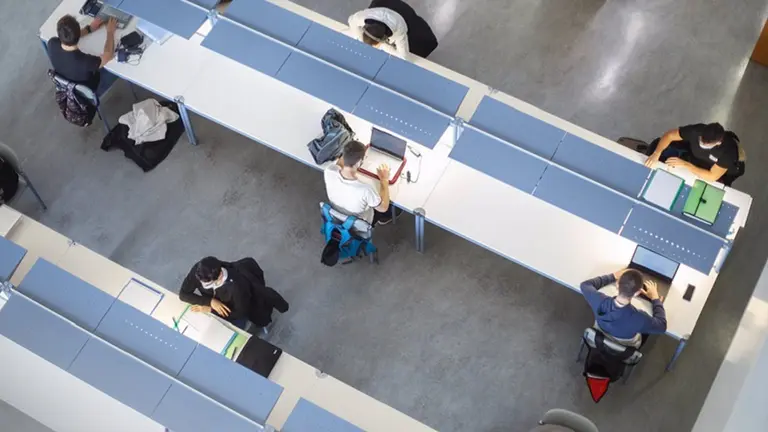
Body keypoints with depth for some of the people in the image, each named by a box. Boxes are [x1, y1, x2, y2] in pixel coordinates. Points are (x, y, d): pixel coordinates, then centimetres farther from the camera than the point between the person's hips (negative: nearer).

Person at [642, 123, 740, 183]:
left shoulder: (729, 150, -40)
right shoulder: (697, 130, -35)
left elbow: (712, 177, -37)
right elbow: (669, 135, -22)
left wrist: (684, 164, -37)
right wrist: (656, 153, -38)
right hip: (691, 153, 2)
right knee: (657, 144, -9)